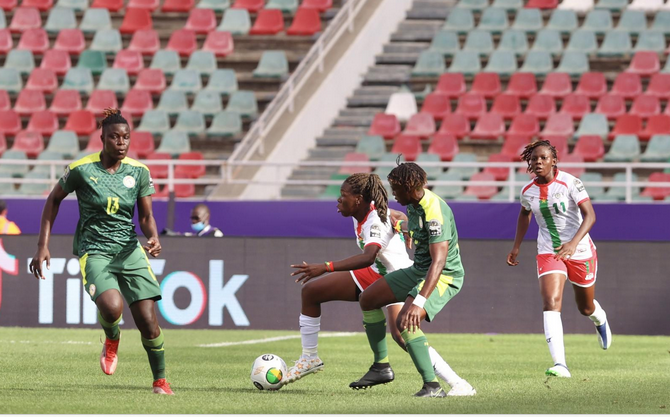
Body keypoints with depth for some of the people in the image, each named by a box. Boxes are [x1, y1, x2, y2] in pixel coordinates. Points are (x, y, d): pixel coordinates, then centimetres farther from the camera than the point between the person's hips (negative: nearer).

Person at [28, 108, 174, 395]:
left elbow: (146, 216, 8)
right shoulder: (81, 169, -8)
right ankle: (112, 340, 6)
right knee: (112, 306, -31)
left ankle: (160, 381, 14)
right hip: (94, 250, -3)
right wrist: (43, 246, 2)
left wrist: (153, 238, -15)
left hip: (129, 248, 3)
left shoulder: (139, 171, 0)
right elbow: (54, 199, 7)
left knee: (148, 322, -7)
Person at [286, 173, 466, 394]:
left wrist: (325, 267, -50)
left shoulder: (377, 220, -30)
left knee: (400, 334, -33)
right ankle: (310, 358, 20)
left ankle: (457, 384, -31)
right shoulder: (363, 212, -4)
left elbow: (368, 257, -46)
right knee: (311, 290, 6)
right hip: (373, 274, 10)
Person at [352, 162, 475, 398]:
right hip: (417, 270, 10)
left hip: (443, 277, -10)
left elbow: (439, 261, -37)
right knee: (368, 299, 12)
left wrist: (419, 302, -44)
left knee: (405, 321, -31)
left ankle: (432, 385, -27)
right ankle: (381, 367, 22)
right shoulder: (413, 204, 0)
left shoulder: (435, 212, -29)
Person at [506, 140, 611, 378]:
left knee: (586, 307, 17)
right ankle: (560, 365, -30)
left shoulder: (569, 182, -18)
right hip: (548, 253, 2)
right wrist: (516, 247, 17)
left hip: (580, 251, -2)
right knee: (551, 303, -21)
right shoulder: (528, 191, -4)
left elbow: (590, 215, -24)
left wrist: (574, 243, -38)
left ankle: (601, 320, 58)